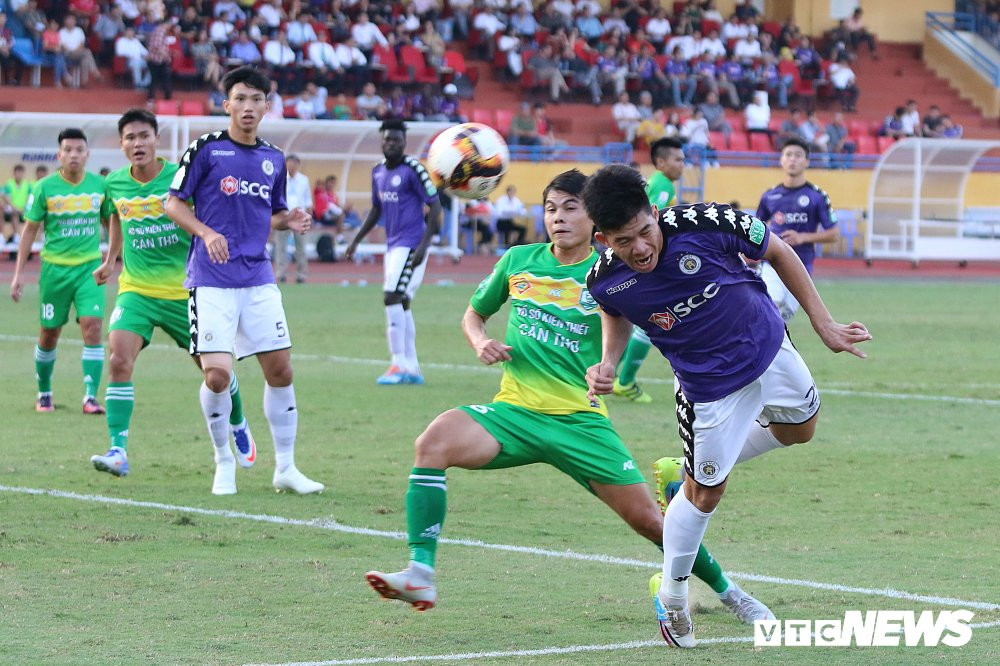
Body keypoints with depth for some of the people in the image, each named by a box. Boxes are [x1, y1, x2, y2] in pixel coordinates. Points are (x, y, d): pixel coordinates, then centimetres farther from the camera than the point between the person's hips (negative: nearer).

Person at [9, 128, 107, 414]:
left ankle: (91, 396, -14)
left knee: (92, 327, -15)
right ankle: (44, 393, 28)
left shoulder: (100, 185, 0)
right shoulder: (45, 187, -5)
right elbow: (30, 229, 1)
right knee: (49, 335, 8)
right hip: (54, 268, -1)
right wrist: (18, 273, -1)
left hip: (89, 266, 1)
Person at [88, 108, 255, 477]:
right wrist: (111, 259, 24)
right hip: (136, 290, 1)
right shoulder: (114, 184, 0)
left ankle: (238, 426, 40)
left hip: (185, 291, -1)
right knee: (119, 360, -21)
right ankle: (118, 451, -20)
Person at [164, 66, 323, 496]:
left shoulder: (274, 159, 12)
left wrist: (289, 221, 1)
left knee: (280, 369, 3)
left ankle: (285, 468, 14)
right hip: (212, 280, -5)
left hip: (258, 278, 5)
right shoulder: (206, 149, -4)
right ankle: (224, 463, 9)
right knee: (217, 374, -12)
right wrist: (206, 233, -17)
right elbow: (173, 203, -1)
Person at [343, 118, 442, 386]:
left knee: (392, 297, -16)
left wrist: (423, 245, -20)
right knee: (401, 304, 9)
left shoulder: (413, 170, -11)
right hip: (392, 244, 8)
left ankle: (399, 365, -14)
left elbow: (435, 206, -13)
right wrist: (355, 241, 22)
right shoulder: (378, 172, 12)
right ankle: (411, 368, 13)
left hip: (411, 244, -8)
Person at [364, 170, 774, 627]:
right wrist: (481, 342, -1)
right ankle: (420, 575, -30)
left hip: (581, 421, -1)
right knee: (435, 440, -28)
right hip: (515, 411, 1)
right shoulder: (518, 260, 7)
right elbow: (473, 315, 22)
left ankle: (727, 591, 25)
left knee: (646, 518, -2)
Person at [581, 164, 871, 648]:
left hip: (766, 345, 2)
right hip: (707, 386, -2)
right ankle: (671, 597, 24)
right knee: (705, 492, 3)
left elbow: (778, 253, -13)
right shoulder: (605, 280, -27)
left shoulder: (707, 225, -33)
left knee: (799, 430, 22)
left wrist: (823, 323, -8)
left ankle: (694, 472, 40)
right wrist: (608, 362, -15)